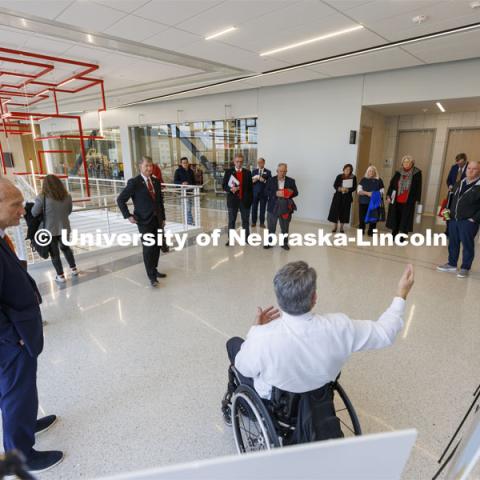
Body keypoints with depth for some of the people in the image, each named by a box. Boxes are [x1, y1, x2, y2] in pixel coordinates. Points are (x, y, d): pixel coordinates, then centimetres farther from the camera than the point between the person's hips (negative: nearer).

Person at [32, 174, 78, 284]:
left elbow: (34, 213, -8)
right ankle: (74, 268, 33)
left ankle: (60, 276, 17)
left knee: (54, 253, 10)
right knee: (65, 247, 24)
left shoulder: (42, 198, -18)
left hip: (50, 230, -3)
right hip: (64, 228, 4)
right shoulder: (67, 196, -6)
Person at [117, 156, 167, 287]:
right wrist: (128, 216, -10)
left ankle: (154, 270, 28)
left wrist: (163, 217, 13)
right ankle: (151, 276, 3)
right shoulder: (134, 182, -8)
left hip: (157, 220, 5)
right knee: (148, 248, -5)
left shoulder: (156, 181, 9)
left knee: (157, 246, 11)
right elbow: (120, 200, -4)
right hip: (144, 221, -5)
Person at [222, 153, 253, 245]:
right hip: (233, 200, -1)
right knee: (231, 221, 5)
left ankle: (247, 238, 22)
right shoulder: (228, 172, 1)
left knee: (246, 220, 10)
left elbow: (250, 187, 7)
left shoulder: (247, 172, 5)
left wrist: (250, 199, 1)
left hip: (245, 200, 1)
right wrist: (231, 189, -22)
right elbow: (224, 186, -1)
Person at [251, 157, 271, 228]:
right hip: (255, 192, 2)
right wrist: (255, 179, -13)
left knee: (262, 208, 1)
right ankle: (253, 222, 12)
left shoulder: (268, 172, 4)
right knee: (254, 208, 2)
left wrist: (264, 180, -18)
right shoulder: (254, 171, 11)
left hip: (264, 193, -1)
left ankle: (262, 223, 10)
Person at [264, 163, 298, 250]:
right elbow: (266, 192, -4)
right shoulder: (271, 180, 2)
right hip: (273, 206, 0)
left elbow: (296, 192, 5)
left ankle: (284, 243, 23)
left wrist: (290, 194, -16)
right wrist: (275, 193, -20)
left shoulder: (291, 181, 3)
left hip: (286, 207, 0)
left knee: (285, 227, 9)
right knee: (271, 227, 8)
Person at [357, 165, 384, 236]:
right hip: (363, 202, 0)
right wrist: (367, 193, -17)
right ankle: (361, 231, 14)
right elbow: (359, 190, -1)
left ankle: (371, 232, 9)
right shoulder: (363, 180, 7)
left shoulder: (379, 180, 7)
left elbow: (382, 191, 4)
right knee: (362, 217, 1)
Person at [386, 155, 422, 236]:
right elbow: (391, 184, 7)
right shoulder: (398, 173, 7)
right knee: (395, 218, 10)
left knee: (405, 220, -2)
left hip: (408, 202, -3)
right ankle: (394, 235, 21)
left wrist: (417, 200, -6)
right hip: (396, 201, 3)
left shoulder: (417, 173, -1)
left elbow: (418, 187, -1)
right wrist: (388, 196, -1)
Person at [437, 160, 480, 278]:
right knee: (453, 243, 13)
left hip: (468, 222, -6)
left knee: (467, 245, 1)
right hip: (454, 219, 6)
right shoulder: (460, 183, 12)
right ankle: (452, 264, 26)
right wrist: (450, 211, 13)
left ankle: (465, 268, 11)